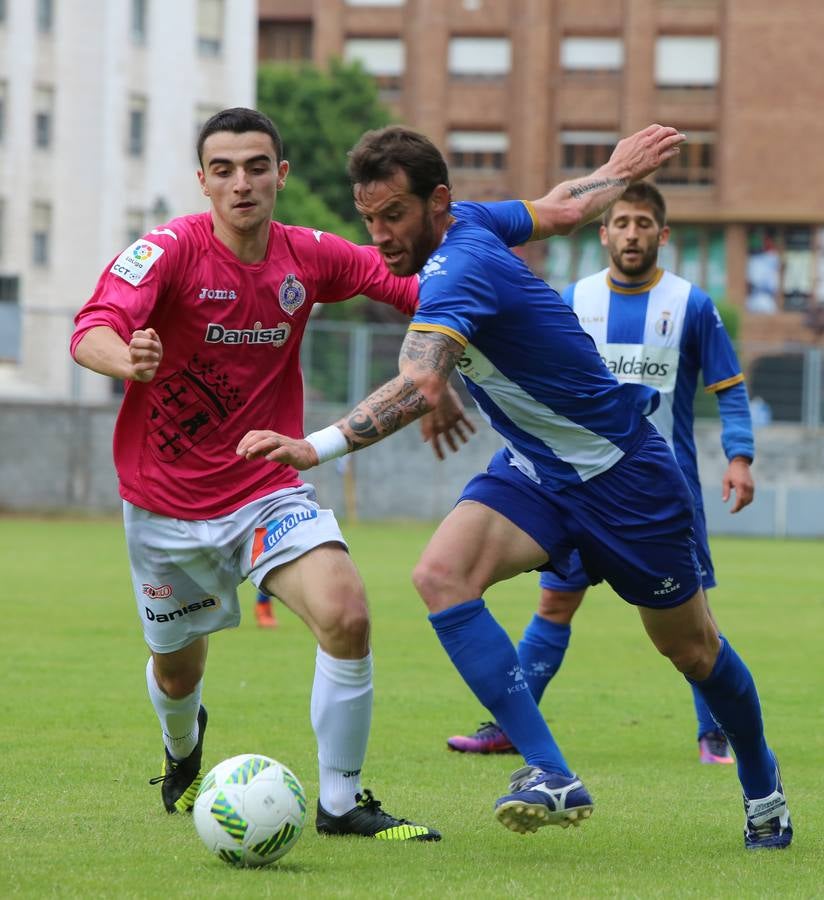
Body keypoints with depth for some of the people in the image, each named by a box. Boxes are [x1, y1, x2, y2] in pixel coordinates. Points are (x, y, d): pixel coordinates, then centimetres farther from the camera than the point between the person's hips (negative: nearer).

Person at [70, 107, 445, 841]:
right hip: (165, 503, -1)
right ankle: (184, 751, 55)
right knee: (178, 671, 16)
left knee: (346, 615, -24)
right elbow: (90, 332, -32)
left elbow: (410, 287, 5)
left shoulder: (310, 257, -5)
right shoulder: (171, 249, -18)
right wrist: (129, 360, -56)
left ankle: (341, 802, -8)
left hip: (268, 489, 1)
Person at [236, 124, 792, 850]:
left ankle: (764, 791, 37)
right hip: (535, 468, 7)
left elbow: (421, 388, -46)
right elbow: (561, 210, 13)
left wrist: (316, 448, -57)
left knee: (691, 649, 10)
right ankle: (551, 775, -21)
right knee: (442, 573, -21)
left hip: (621, 472, -7)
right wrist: (619, 171, 33)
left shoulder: (457, 269, -31)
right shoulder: (468, 221, -6)